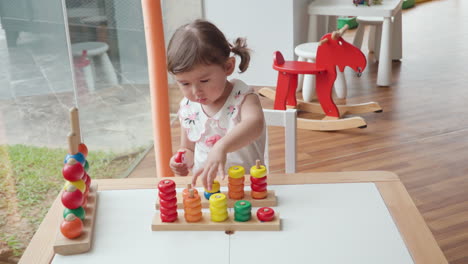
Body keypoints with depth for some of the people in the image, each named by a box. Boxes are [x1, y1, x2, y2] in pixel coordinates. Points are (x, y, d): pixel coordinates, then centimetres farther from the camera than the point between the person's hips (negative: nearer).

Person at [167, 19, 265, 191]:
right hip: (202, 184, 4)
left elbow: (255, 123, -33)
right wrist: (184, 161, -6)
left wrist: (221, 147, -49)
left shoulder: (242, 97, -11)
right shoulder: (187, 108, 3)